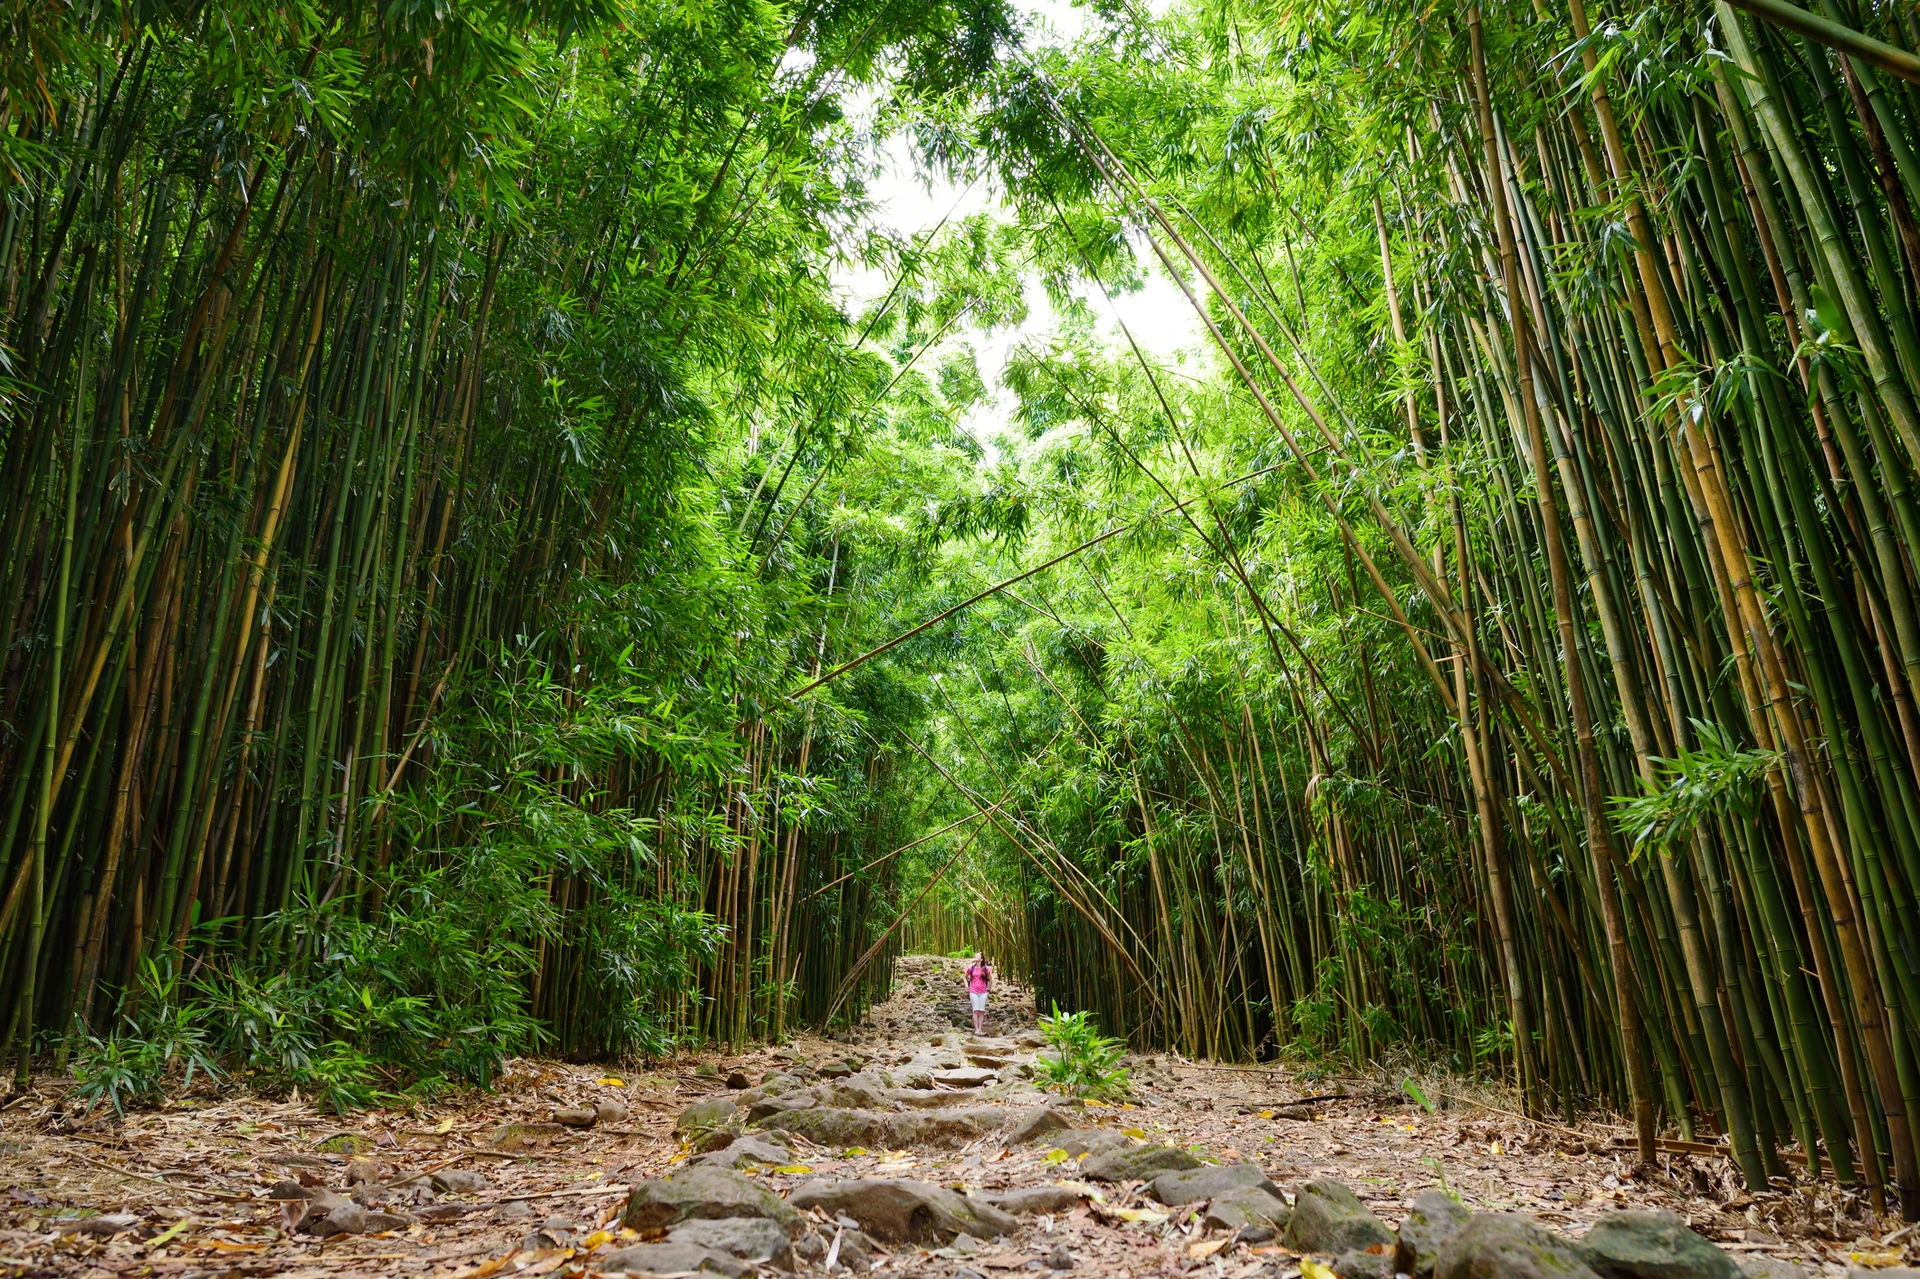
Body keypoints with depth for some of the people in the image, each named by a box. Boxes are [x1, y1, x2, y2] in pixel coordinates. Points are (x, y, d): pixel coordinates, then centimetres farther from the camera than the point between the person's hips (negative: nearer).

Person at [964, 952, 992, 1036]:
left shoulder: (986, 969, 1)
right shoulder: (971, 968, 3)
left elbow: (990, 979, 14)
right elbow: (965, 977, 18)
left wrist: (989, 988, 11)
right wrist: (967, 986, 8)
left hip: (983, 992, 0)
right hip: (973, 992, 0)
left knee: (981, 1011, 0)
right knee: (976, 1010, -6)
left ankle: (980, 1029, 3)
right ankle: (976, 1029, -6)